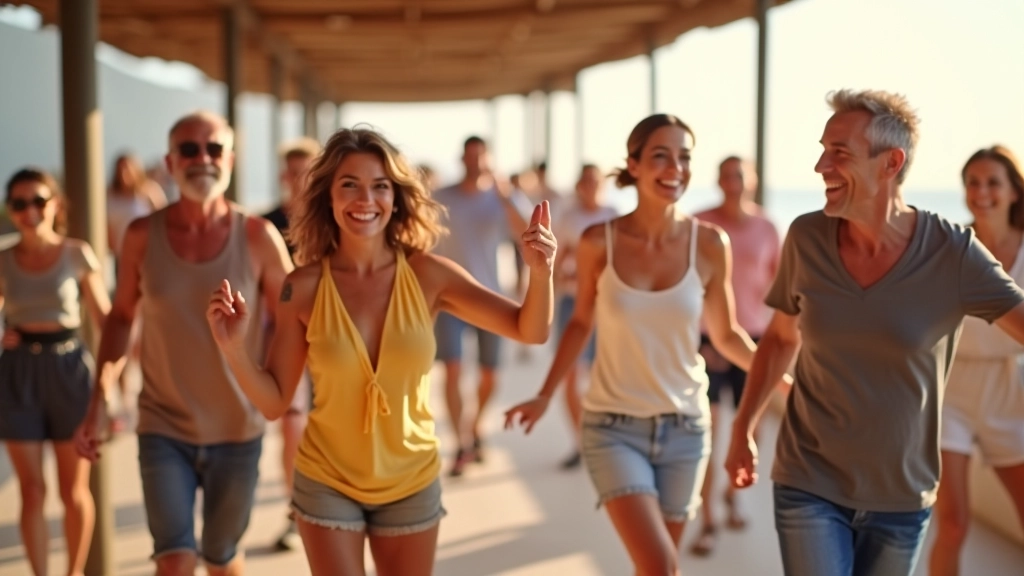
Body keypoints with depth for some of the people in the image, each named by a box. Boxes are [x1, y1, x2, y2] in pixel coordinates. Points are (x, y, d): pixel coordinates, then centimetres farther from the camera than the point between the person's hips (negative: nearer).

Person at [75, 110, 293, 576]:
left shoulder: (258, 236, -10)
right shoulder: (142, 236, -5)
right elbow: (121, 316, 8)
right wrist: (99, 401, 2)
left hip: (237, 432, 0)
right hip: (163, 428, 0)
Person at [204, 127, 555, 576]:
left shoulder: (427, 275, -11)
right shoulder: (304, 287, -12)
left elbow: (530, 331, -7)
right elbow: (273, 401, -5)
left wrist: (540, 273, -25)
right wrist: (233, 347, -21)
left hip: (411, 484, 2)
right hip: (327, 484, -1)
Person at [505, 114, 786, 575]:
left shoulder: (709, 243, -7)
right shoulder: (599, 242, -9)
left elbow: (725, 334, 4)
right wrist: (544, 396, 6)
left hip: (684, 426, 2)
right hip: (614, 427, -2)